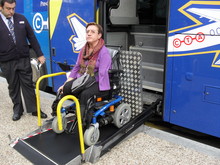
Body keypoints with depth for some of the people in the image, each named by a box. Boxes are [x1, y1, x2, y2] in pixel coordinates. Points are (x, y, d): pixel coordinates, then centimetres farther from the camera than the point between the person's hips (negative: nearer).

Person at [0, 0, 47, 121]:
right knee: (13, 87, 10)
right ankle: (17, 110, 25)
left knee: (28, 85, 7)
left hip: (23, 59, 1)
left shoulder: (21, 19, 2)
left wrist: (40, 54, 3)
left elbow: (32, 37, 5)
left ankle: (34, 109, 16)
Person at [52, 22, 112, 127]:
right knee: (65, 87, -20)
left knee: (85, 93, -34)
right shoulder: (84, 50, 11)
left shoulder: (104, 52, -12)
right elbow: (76, 68, 12)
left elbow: (102, 74, -19)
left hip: (97, 83, -6)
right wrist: (65, 84, 5)